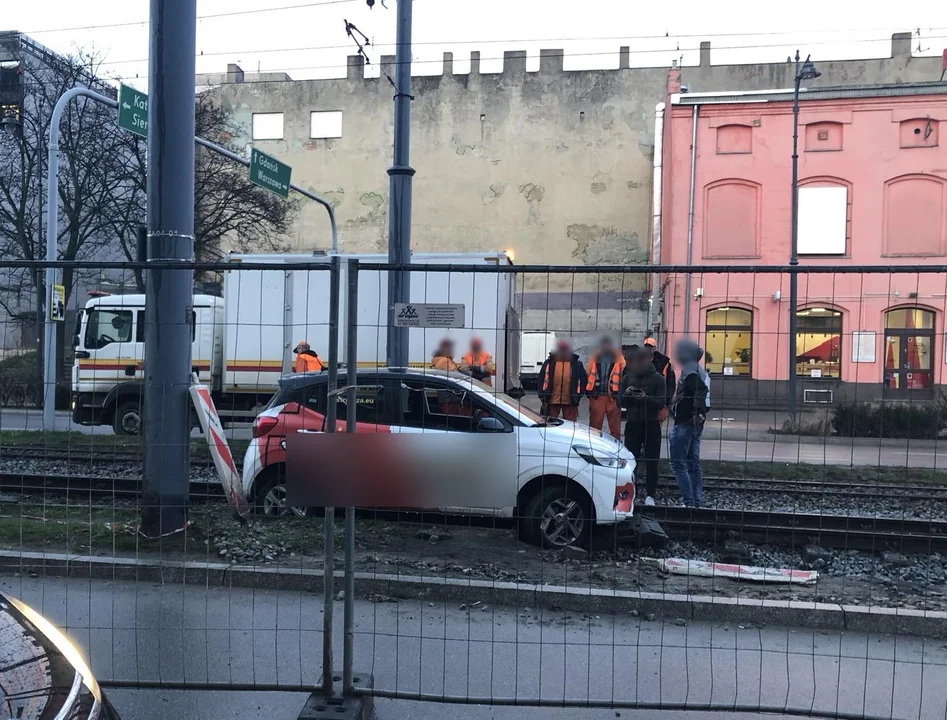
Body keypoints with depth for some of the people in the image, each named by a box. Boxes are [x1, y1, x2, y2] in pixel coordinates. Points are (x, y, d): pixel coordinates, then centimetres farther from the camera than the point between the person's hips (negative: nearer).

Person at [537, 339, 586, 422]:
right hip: (552, 401, 0)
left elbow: (583, 379, 7)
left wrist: (578, 395, -2)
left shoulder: (576, 364, 6)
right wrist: (542, 395, -2)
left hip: (570, 402, 0)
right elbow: (541, 379, 6)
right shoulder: (549, 363, 5)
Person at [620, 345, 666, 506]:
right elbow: (621, 402, 4)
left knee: (651, 462, 1)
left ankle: (650, 495, 7)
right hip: (633, 424, 2)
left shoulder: (658, 379, -2)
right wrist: (627, 394, -17)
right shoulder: (627, 378, 5)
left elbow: (661, 403, -9)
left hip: (652, 425, -2)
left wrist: (646, 398, -26)